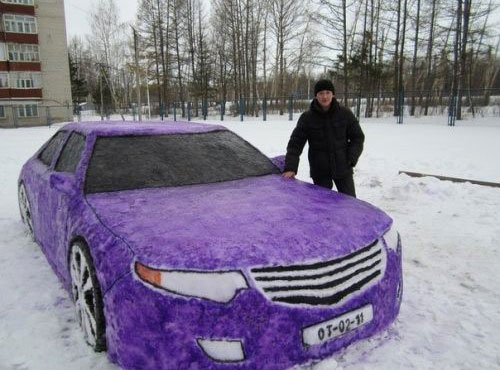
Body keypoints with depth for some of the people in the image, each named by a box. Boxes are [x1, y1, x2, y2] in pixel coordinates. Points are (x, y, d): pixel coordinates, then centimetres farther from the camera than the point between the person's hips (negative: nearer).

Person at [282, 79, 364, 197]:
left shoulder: (345, 114, -2)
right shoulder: (307, 118, -5)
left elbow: (358, 137, 6)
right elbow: (295, 143, -7)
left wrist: (351, 159, -9)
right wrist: (290, 168, -19)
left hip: (343, 169, 1)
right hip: (319, 171, -1)